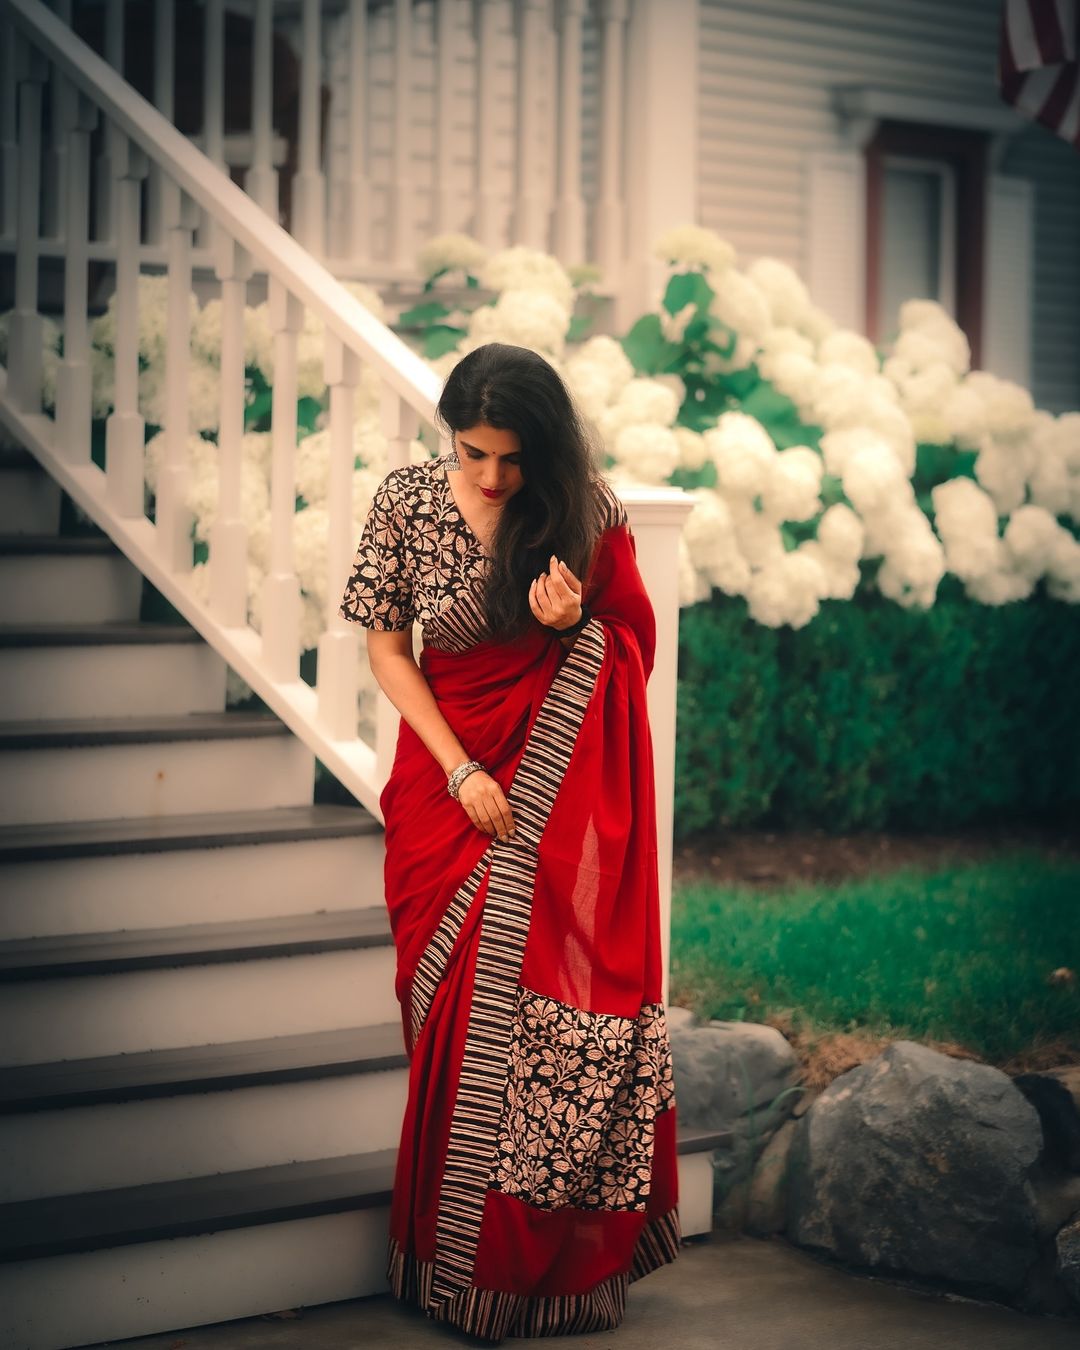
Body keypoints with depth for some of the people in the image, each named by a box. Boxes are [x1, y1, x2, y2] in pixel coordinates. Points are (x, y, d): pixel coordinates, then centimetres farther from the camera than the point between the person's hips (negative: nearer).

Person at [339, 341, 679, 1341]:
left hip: (566, 784, 0)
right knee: (467, 1006, -3)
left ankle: (556, 1262, 5)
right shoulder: (405, 503, -6)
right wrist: (461, 771, -9)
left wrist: (575, 621, -19)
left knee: (562, 999, -7)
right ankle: (462, 1267, 10)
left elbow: (633, 641, 4)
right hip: (453, 766, 0)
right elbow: (387, 650, 0)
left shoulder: (585, 509, -5)